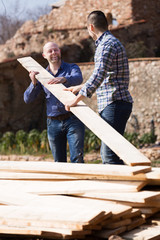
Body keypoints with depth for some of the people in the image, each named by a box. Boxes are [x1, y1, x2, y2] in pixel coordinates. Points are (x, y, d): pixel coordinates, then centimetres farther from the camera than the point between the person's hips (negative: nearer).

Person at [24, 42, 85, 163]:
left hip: (73, 120, -3)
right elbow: (28, 99, 7)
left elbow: (78, 79, -20)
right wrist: (34, 83, -11)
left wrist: (63, 79, -40)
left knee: (77, 159, -12)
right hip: (53, 123, 3)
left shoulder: (72, 68, 4)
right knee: (59, 161, 7)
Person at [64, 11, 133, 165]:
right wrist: (78, 88, 41)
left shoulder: (107, 44, -11)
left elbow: (99, 75, -25)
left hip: (114, 104, -11)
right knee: (106, 153, 13)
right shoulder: (110, 42, 23)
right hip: (112, 105, 11)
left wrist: (77, 99, -25)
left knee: (110, 155, -15)